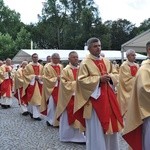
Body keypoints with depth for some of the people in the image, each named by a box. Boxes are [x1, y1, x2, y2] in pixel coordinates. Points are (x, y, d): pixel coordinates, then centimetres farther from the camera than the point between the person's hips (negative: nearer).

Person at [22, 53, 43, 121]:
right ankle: (36, 115, -1)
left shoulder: (41, 66, 9)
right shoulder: (28, 66, -3)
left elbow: (43, 75, 12)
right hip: (31, 84, -5)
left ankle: (32, 112, 25)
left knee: (38, 99, 6)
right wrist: (34, 77, -15)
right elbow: (25, 75, -6)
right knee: (33, 99, -6)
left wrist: (39, 77, -9)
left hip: (39, 84, 5)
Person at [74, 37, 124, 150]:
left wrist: (110, 77, -9)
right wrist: (99, 79, -19)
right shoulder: (85, 63, -8)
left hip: (108, 97, 6)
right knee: (95, 129, 0)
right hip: (94, 97, -6)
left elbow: (115, 75, 14)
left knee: (111, 124, 14)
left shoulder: (107, 61, 10)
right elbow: (82, 80, -14)